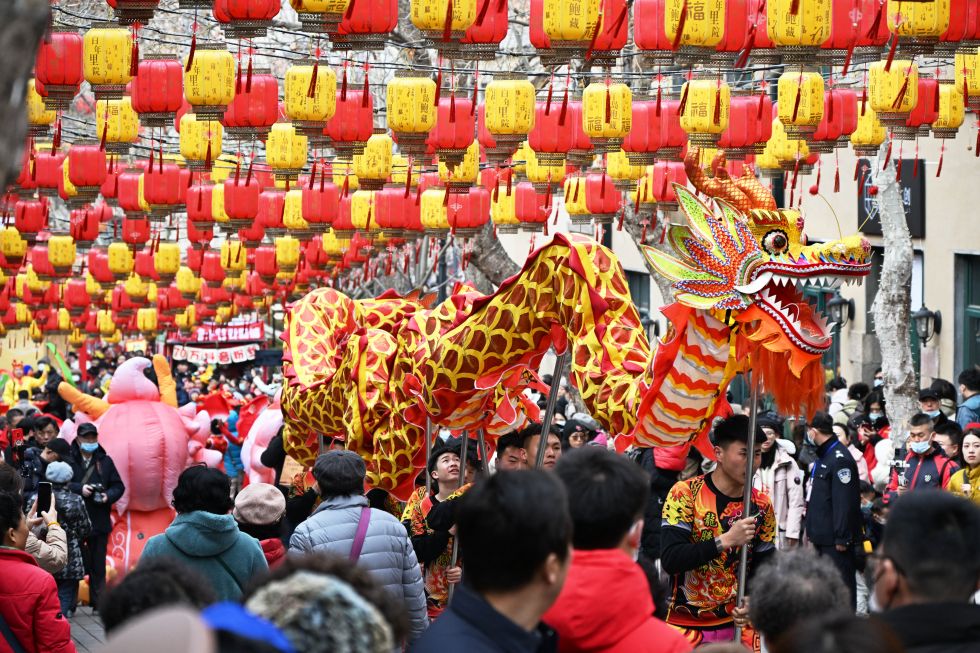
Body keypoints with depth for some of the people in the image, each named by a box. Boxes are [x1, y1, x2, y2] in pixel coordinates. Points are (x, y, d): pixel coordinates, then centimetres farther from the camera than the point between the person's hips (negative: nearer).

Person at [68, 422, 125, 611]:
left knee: (98, 565, 7)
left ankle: (98, 602, 14)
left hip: (99, 521, 3)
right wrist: (79, 488, -21)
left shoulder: (105, 461, 8)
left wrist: (108, 496, -10)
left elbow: (119, 486, 8)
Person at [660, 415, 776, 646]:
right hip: (686, 626, -3)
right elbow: (670, 560, -20)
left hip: (738, 625, 3)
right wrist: (726, 540, -27)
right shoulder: (685, 494, -10)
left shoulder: (761, 506, 2)